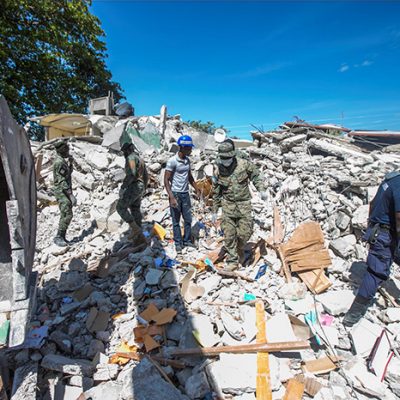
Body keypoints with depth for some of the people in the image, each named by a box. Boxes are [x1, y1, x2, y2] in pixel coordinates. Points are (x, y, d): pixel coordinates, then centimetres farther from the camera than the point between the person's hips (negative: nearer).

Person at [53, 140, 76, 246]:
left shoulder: (62, 160, 13)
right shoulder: (59, 162, -17)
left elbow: (68, 173, 25)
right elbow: (62, 181, -22)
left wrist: (70, 163, 10)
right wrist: (71, 195, -25)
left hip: (65, 191, 10)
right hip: (62, 191, -10)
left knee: (65, 215, 13)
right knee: (67, 214, -12)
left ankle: (62, 236, 19)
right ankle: (59, 237, -6)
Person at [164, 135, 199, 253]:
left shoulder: (187, 160, 6)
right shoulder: (172, 161, -14)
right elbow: (166, 180, -15)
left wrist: (197, 190, 16)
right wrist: (171, 197, -21)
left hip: (185, 194, 6)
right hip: (175, 194, -6)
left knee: (188, 219, 12)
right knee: (176, 221, 6)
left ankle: (187, 240, 27)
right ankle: (178, 243, 20)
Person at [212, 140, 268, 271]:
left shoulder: (244, 164, -10)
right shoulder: (217, 170, -6)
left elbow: (256, 175, 7)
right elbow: (216, 192, 4)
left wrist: (261, 190, -9)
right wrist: (214, 211, 7)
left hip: (244, 203, -1)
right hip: (228, 205, 1)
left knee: (245, 232, -1)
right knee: (229, 235, 1)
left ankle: (240, 249, 32)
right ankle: (232, 261, 16)